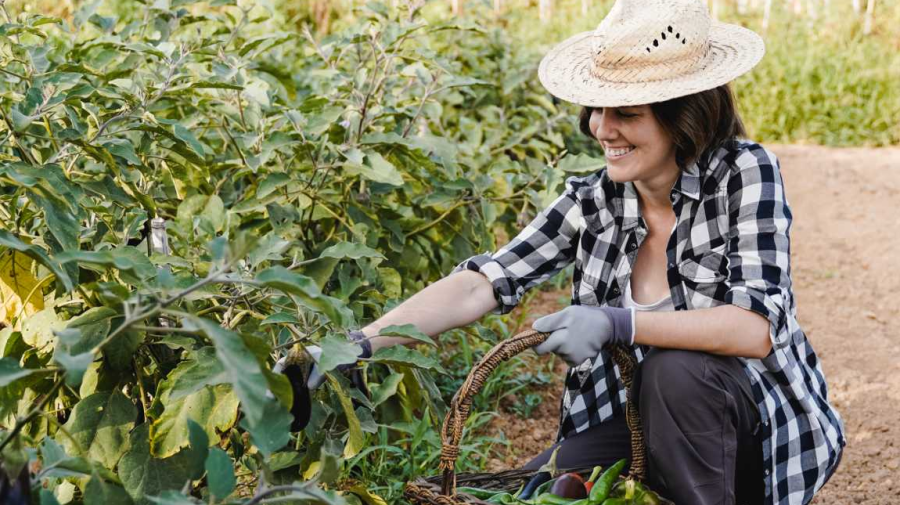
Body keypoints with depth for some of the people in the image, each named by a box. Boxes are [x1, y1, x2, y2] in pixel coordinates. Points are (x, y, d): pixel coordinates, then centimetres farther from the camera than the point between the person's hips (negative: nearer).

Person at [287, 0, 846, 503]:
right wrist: (358, 345, -25)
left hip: (759, 433, -4)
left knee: (675, 367, -33)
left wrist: (616, 324, -37)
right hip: (635, 424, 4)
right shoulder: (592, 201, -5)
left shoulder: (744, 172, -17)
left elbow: (756, 327, -26)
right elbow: (480, 285, -12)